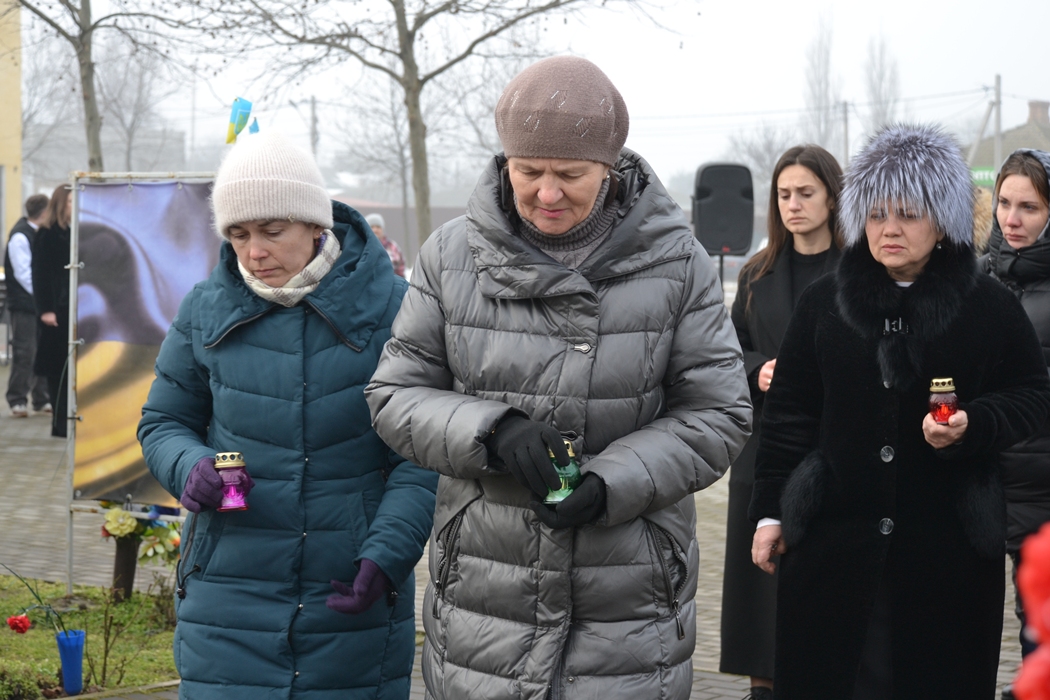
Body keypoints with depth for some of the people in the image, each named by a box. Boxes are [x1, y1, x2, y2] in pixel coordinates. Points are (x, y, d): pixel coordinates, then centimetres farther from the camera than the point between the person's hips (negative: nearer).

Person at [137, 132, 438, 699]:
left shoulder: (389, 307, -5)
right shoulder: (205, 312, 2)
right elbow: (163, 423, 12)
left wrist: (387, 554, -16)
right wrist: (191, 468, -11)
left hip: (353, 595, -1)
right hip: (231, 595, 1)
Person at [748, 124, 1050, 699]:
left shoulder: (989, 307, 1)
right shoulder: (822, 303, 6)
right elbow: (787, 413, 8)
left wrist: (972, 425, -14)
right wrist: (770, 511, 5)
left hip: (949, 543, -1)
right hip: (835, 539, 1)